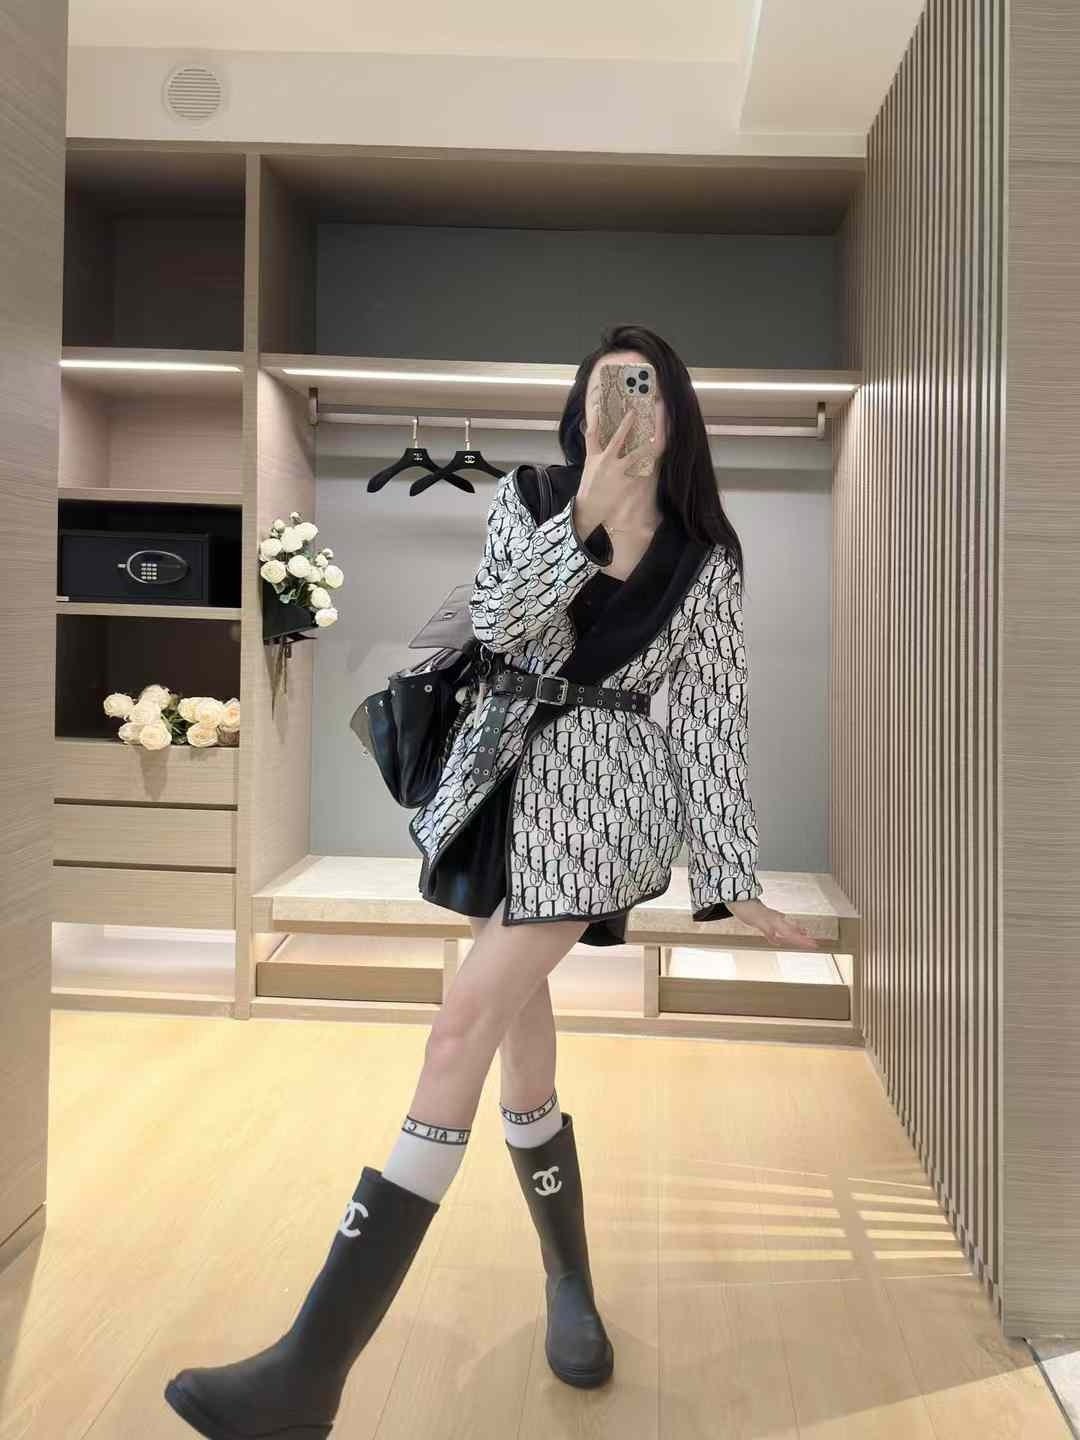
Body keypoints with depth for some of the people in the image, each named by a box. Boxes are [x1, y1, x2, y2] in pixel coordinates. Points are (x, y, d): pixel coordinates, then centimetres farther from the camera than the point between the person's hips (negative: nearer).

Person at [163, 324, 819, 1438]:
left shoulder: (705, 561, 3)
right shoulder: (527, 498, 8)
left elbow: (712, 722, 2)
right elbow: (498, 623, -8)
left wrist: (733, 885, -2)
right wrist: (588, 509, -17)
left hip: (606, 783, -4)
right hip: (507, 772, 4)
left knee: (466, 1024, -16)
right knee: (518, 1026, 11)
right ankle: (569, 1284, 34)